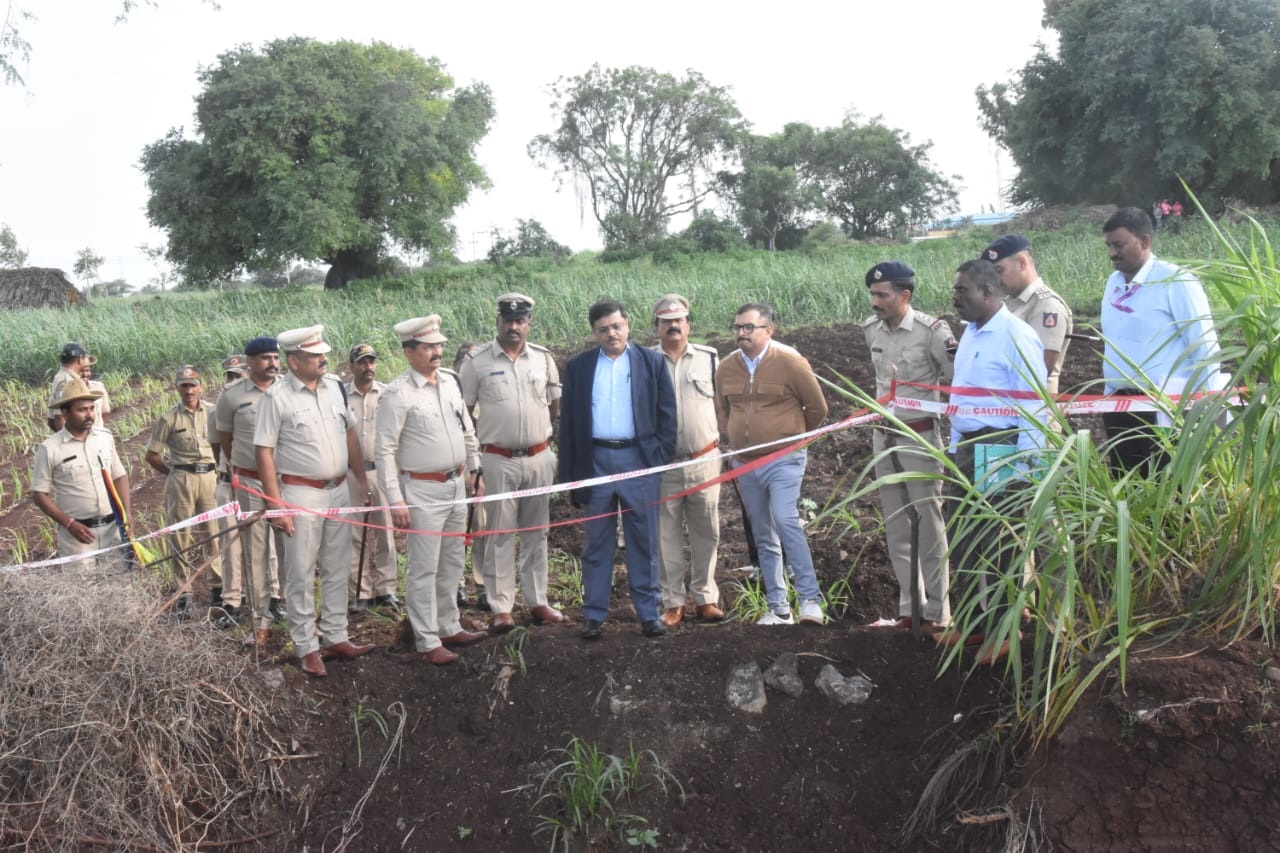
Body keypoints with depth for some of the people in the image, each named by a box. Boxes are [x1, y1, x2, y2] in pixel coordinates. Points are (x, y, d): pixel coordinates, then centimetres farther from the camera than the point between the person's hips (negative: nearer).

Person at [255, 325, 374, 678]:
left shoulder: (335, 386, 4)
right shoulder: (277, 397, -13)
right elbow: (264, 452, -12)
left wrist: (362, 480, 12)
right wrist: (277, 504, -16)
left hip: (339, 490, 6)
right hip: (301, 494, -6)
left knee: (337, 570, 14)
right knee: (301, 576, 2)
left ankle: (336, 638, 26)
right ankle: (306, 648, 12)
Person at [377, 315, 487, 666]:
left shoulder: (449, 381, 7)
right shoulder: (398, 393, -14)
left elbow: (467, 430, 18)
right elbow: (386, 449, -14)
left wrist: (475, 470, 19)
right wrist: (395, 500, -17)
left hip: (456, 484, 7)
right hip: (422, 490, -7)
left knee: (453, 562, 16)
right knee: (424, 569, -2)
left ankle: (449, 627, 29)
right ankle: (427, 642, 5)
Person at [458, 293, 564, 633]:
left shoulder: (543, 358, 5)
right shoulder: (477, 362, -3)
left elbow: (556, 404, 16)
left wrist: (547, 431, 7)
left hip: (539, 458, 3)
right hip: (498, 461, -3)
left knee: (536, 532, 11)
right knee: (500, 534, 0)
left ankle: (537, 602, 21)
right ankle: (501, 609, 5)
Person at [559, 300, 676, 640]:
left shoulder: (652, 362, 6)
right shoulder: (578, 367, 8)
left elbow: (667, 412, 6)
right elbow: (568, 421, 8)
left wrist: (661, 456, -3)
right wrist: (568, 473, 2)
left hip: (639, 459, -1)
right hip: (596, 460, 1)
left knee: (644, 541, 4)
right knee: (596, 542, 6)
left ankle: (649, 612, 11)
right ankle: (594, 614, 12)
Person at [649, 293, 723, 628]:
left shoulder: (709, 358, 6)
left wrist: (722, 440, 8)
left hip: (704, 460, 1)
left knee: (706, 532, 5)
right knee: (666, 535, 3)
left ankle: (705, 597, 16)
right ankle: (672, 602, 11)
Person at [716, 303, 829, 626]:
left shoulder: (790, 362, -9)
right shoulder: (726, 368, 4)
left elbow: (817, 408, 0)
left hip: (783, 460, -5)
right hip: (745, 464, 5)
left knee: (785, 521, -22)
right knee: (763, 538, 8)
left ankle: (810, 599, -19)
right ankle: (778, 608, 14)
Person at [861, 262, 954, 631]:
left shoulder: (931, 331, -15)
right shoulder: (871, 329, 4)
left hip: (920, 436, -6)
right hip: (883, 436, 7)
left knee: (929, 525, -2)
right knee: (896, 527, 10)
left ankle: (937, 612, 4)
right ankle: (909, 607, 17)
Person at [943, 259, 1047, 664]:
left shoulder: (1015, 336, -14)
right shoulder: (970, 333, 13)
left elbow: (1034, 404, -16)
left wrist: (1024, 466, -18)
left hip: (1000, 454, -9)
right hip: (967, 450, 9)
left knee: (999, 547, -2)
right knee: (963, 541, 15)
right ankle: (974, 623, 28)